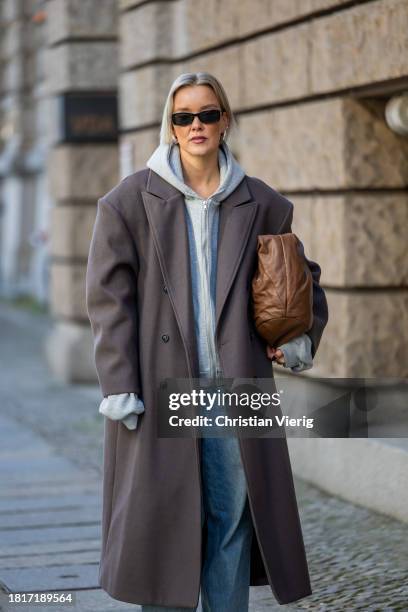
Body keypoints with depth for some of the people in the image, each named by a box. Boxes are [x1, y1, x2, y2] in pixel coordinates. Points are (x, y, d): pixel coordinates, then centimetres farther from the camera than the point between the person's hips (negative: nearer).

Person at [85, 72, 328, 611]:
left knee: (234, 512, 4)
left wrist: (302, 336, 6)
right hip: (159, 384, -2)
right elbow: (108, 296, -3)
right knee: (163, 512, 0)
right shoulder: (130, 200, 1)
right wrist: (118, 385, -9)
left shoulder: (261, 205, 9)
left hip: (234, 384, 3)